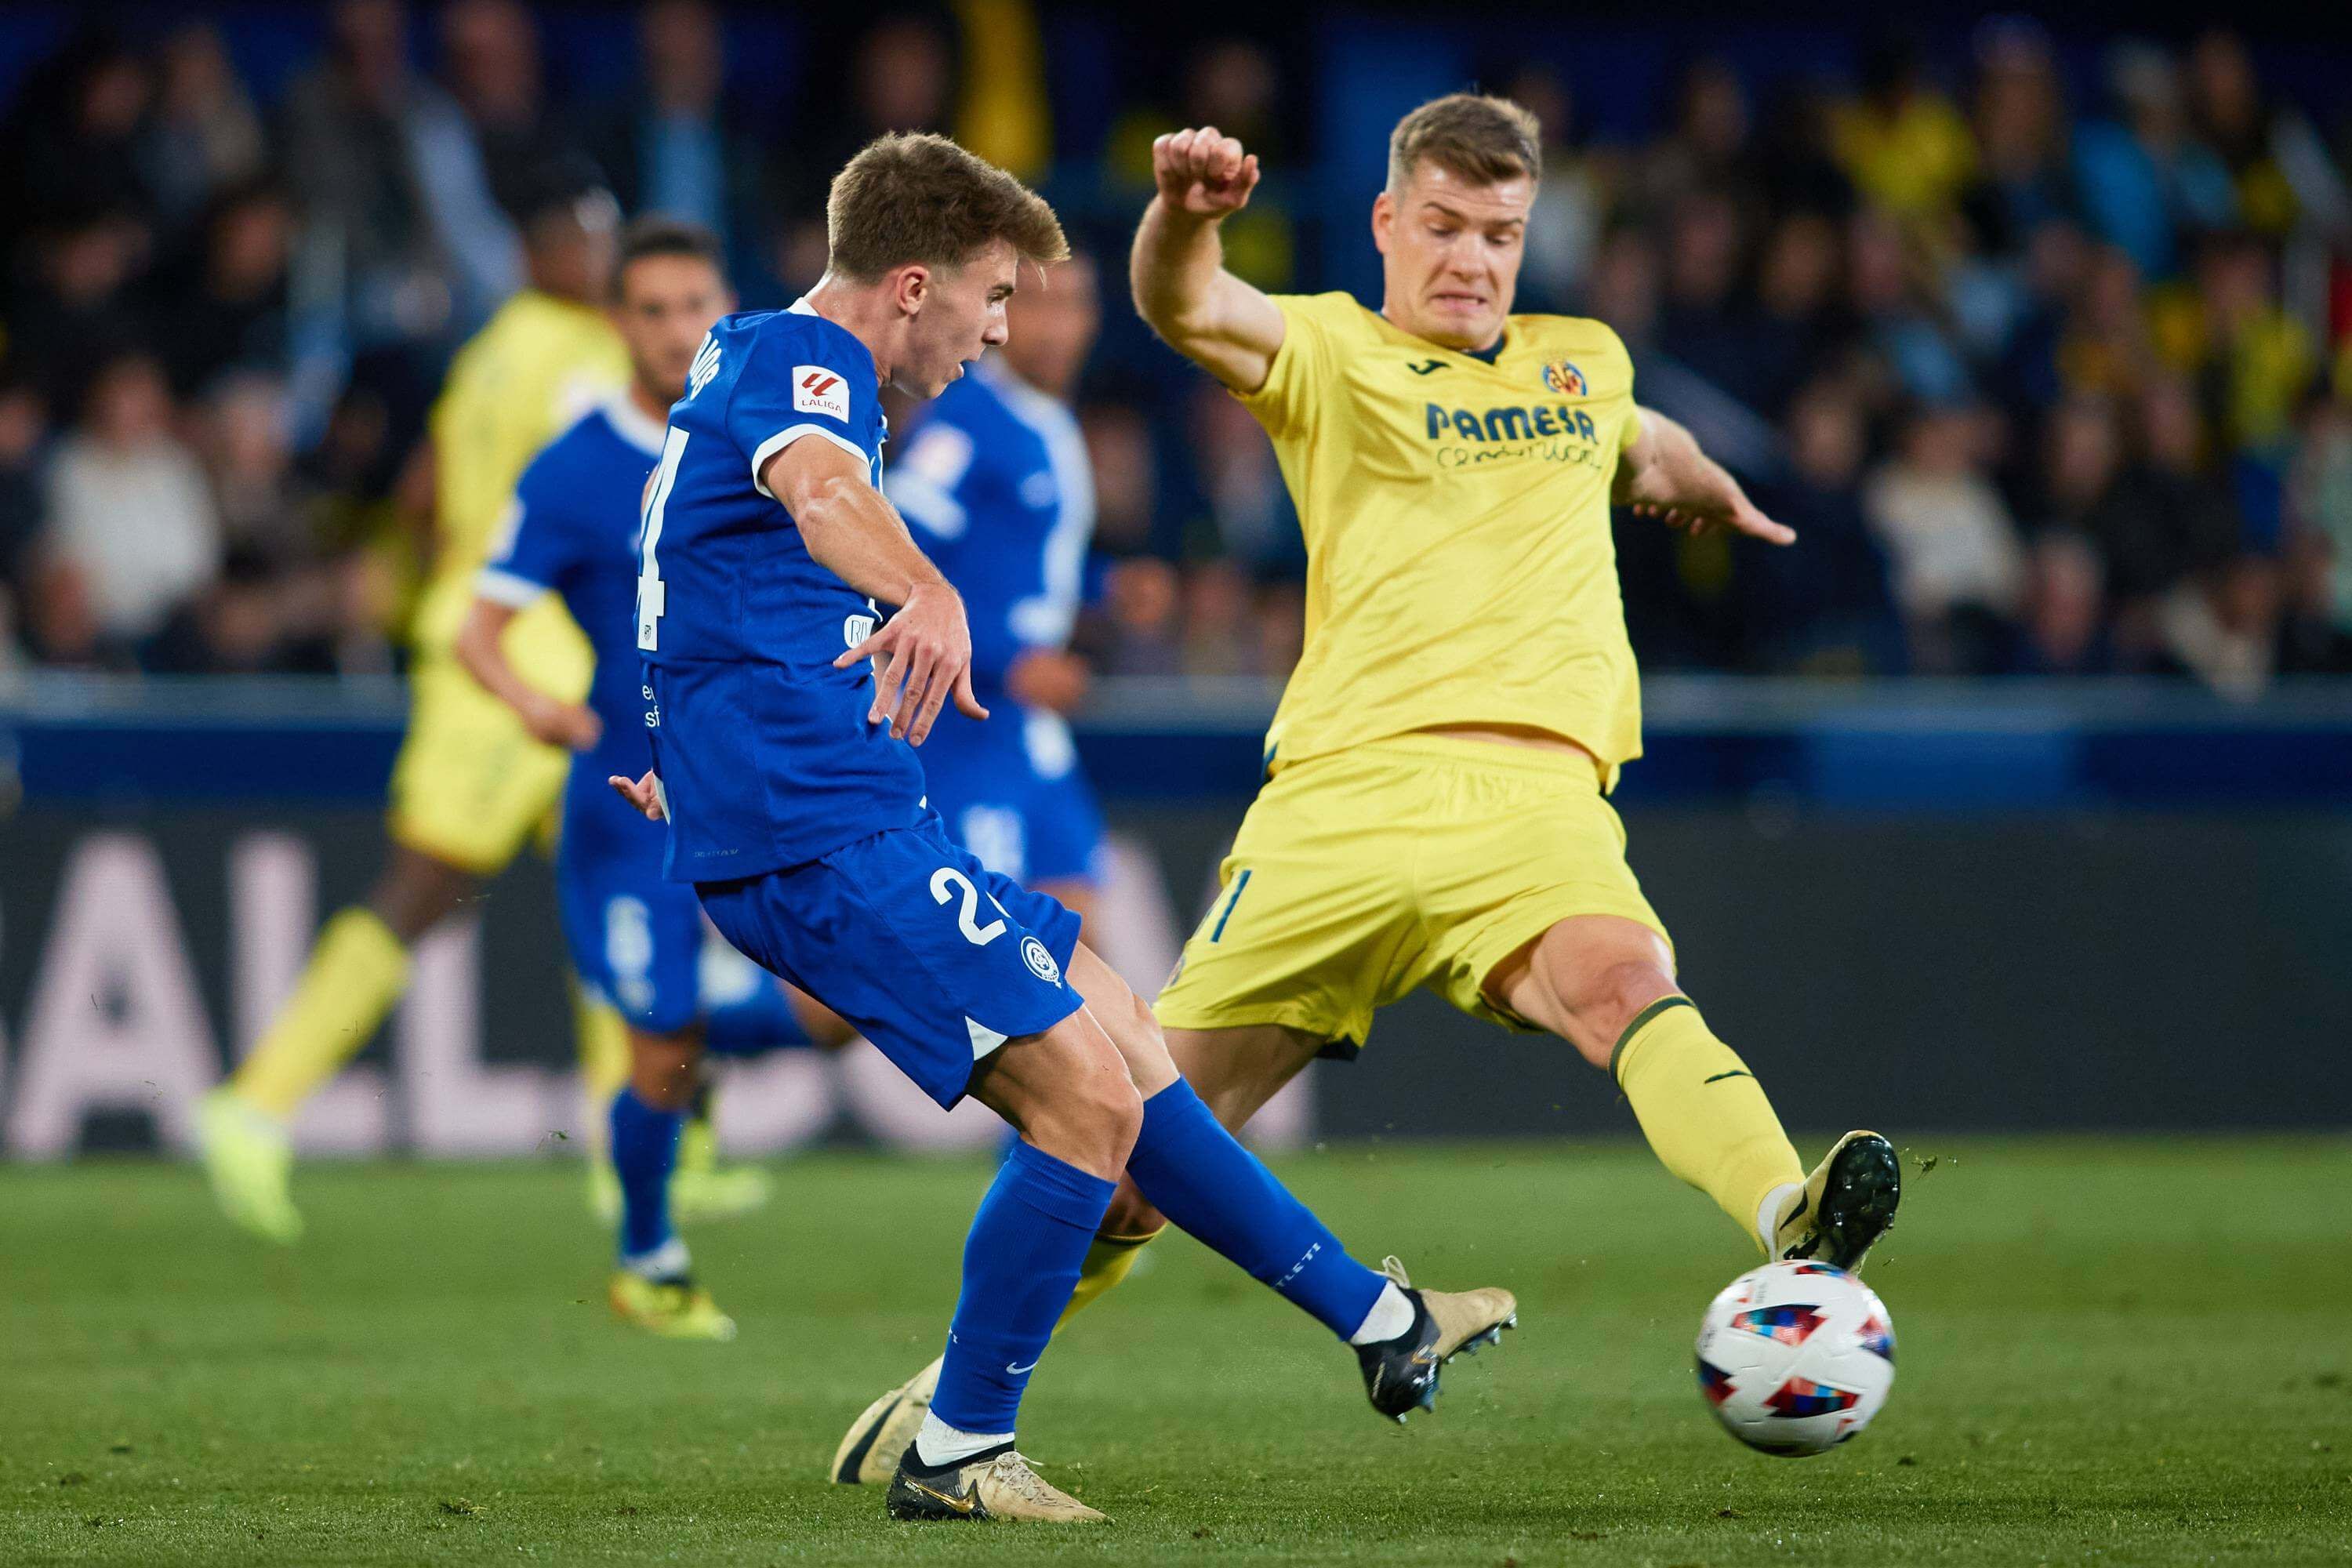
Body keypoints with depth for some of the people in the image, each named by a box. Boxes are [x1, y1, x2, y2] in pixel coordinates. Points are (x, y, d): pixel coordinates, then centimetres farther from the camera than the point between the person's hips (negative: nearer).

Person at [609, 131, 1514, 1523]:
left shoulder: (750, 365, 21)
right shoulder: (798, 360, -13)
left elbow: (742, 600, 39)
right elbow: (820, 488, -39)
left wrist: (700, 761, 53)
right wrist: (928, 596, -58)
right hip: (820, 833, -11)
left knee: (1117, 1034, 15)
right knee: (1088, 1096, -13)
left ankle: (1377, 1319, 22)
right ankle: (959, 1456, -6)